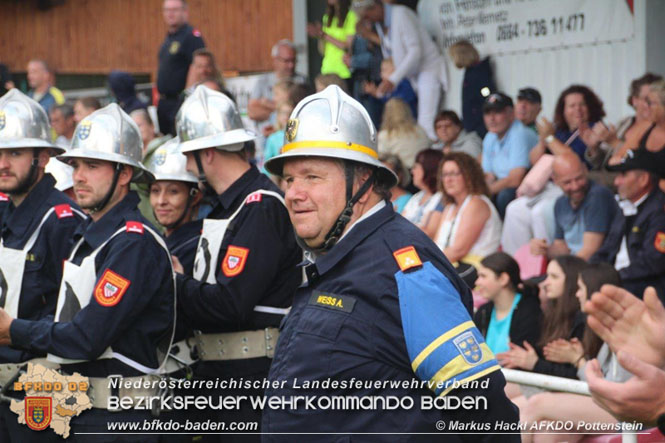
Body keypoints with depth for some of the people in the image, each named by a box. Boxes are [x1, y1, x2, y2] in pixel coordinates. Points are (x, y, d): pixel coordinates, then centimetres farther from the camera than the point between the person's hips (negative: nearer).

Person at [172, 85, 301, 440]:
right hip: (218, 374, 10)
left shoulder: (261, 208, -16)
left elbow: (230, 305, -23)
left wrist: (176, 282, -9)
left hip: (254, 375, -9)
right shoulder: (223, 207, 15)